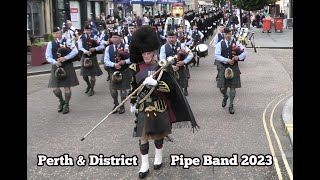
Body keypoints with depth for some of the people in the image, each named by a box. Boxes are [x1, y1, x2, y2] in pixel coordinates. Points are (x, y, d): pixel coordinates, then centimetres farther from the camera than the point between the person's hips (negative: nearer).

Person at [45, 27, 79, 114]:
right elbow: (48, 57, 3)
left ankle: (66, 105, 20)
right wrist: (55, 62, -17)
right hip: (56, 67, 2)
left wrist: (65, 58, -24)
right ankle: (61, 101, 27)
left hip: (67, 66, -2)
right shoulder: (50, 44, 6)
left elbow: (75, 51, -15)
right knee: (55, 88, -1)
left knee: (67, 87, 2)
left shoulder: (67, 41, -2)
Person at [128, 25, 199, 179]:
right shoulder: (136, 68, -2)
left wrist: (155, 83, -29)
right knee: (143, 136, 2)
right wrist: (132, 103, 13)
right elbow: (133, 87, 10)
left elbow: (169, 88, -14)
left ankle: (158, 158, 35)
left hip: (158, 106, -1)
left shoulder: (162, 66, -9)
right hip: (142, 107, 1)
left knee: (158, 134, 14)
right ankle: (144, 165, 11)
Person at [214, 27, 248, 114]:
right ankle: (225, 97, 36)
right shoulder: (220, 44, 0)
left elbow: (245, 52, -1)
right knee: (222, 88, 0)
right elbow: (217, 55, -11)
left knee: (233, 87, 2)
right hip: (223, 67, -1)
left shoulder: (236, 44, 4)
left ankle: (231, 105, 15)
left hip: (234, 67, 1)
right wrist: (227, 60, -21)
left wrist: (239, 57, -20)